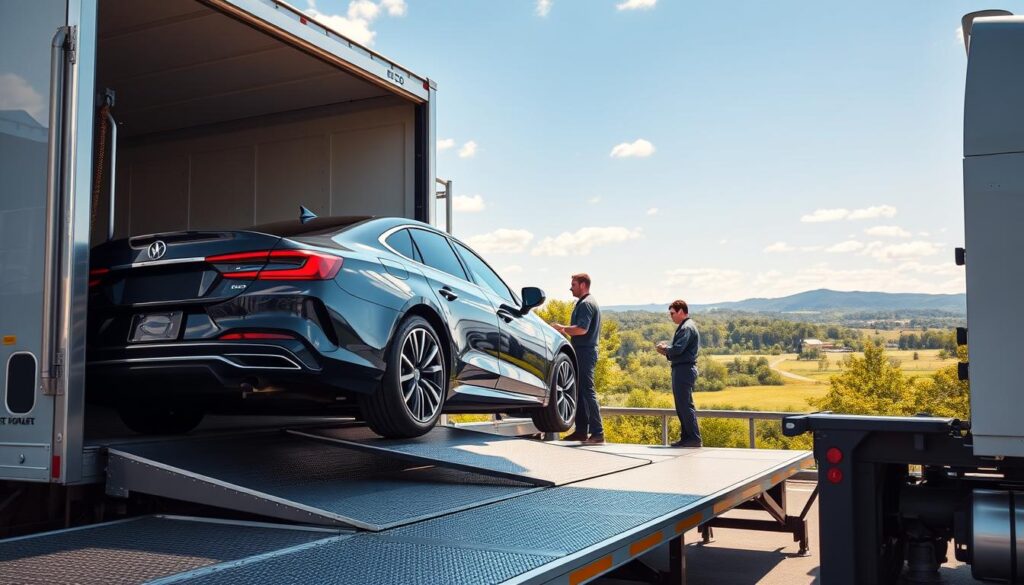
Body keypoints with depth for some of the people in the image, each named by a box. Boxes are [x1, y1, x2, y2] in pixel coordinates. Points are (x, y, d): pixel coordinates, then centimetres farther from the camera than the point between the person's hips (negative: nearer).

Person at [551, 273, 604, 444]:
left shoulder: (586, 304, -13)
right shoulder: (585, 303, 20)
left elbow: (582, 329, -24)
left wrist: (562, 328, -13)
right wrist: (565, 330, 13)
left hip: (585, 353, -11)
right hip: (584, 352, 11)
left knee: (587, 391, -11)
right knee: (580, 392, 12)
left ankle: (598, 433, -11)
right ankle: (581, 431, 17)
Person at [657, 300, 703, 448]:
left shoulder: (687, 328, -12)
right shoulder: (684, 327, 20)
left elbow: (678, 349, -23)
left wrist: (665, 348, -4)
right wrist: (667, 351, 5)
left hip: (684, 370, -11)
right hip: (682, 370, 11)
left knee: (685, 405, -9)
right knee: (681, 406, 13)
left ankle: (695, 438, -8)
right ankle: (687, 437, 17)